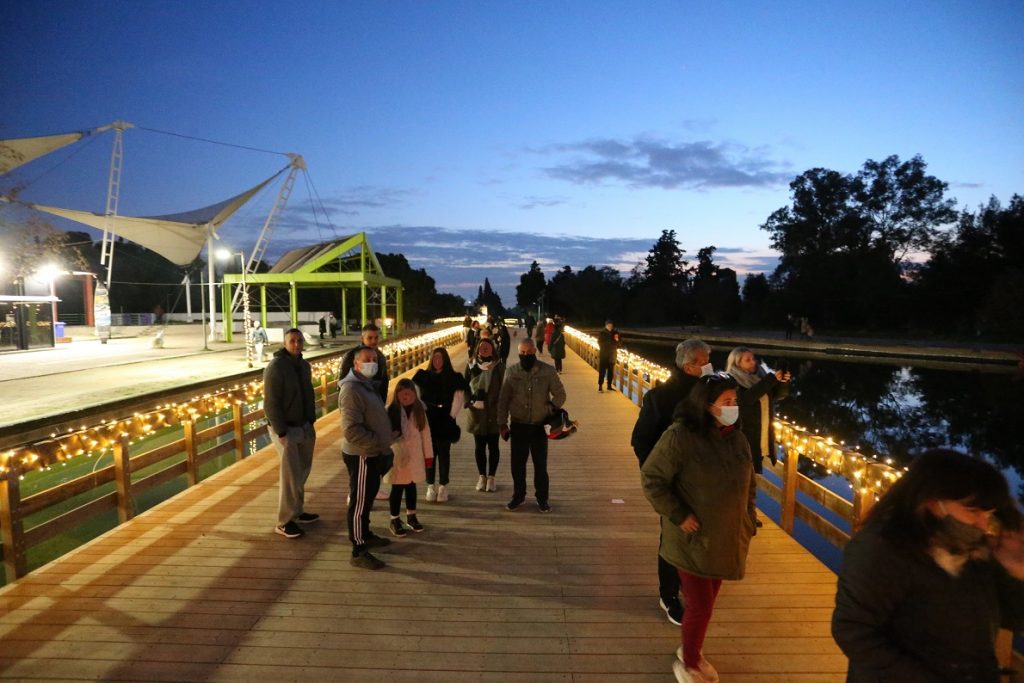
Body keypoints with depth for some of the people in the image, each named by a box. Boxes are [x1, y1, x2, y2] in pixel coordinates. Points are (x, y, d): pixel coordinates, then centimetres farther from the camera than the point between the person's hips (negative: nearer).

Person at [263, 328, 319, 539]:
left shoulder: (304, 365, 8)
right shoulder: (275, 366, -15)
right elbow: (270, 404, -17)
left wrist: (311, 422, 7)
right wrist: (282, 433, -20)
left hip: (303, 427, 7)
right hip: (284, 429, -7)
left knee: (302, 472, 13)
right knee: (291, 476, -5)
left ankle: (296, 511, 28)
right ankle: (284, 522, 6)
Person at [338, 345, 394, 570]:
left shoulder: (367, 384, 11)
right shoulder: (351, 389, -22)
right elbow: (351, 430, -28)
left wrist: (383, 442, 12)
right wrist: (379, 443, -21)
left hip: (371, 452, 10)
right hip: (360, 454, -10)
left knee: (369, 496, 23)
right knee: (360, 501, -1)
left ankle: (365, 534, 40)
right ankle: (359, 552, 9)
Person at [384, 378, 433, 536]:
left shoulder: (419, 409, -2)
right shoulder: (390, 411, -13)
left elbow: (425, 432, 2)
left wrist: (428, 454, 4)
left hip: (415, 455, 3)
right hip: (397, 455, -3)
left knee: (411, 486, 17)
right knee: (397, 487, 5)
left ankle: (411, 516, 33)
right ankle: (394, 520, 21)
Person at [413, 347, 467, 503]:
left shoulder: (454, 378, 0)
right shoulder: (423, 376, 5)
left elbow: (458, 399, -2)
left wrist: (452, 416, -9)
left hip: (445, 422, -1)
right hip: (427, 421, 1)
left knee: (444, 454, 4)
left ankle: (443, 487, 13)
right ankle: (431, 486, 13)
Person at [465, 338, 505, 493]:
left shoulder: (499, 365, -3)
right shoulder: (471, 365, 3)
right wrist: (469, 400, -8)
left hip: (494, 412, -2)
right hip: (477, 412, 2)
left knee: (493, 446, 7)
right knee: (479, 446, 10)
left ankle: (491, 477, 20)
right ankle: (482, 476, 24)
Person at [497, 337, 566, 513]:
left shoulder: (548, 371, -7)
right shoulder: (511, 372, -3)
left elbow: (560, 395, 2)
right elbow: (503, 400, 2)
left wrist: (548, 412, -6)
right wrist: (502, 423, 1)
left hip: (539, 426, -1)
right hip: (518, 426, 1)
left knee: (540, 464, 8)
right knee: (517, 463, 11)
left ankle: (542, 498, 24)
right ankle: (518, 496, 29)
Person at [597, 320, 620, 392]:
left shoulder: (615, 333, 5)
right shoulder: (601, 333, -6)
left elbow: (620, 343, 9)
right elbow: (600, 344, -10)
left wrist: (617, 340, -14)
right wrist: (613, 342, -12)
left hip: (612, 355, 4)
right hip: (603, 355, -4)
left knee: (611, 372, 10)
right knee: (602, 372, -6)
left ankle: (609, 386, 21)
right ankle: (600, 387, -3)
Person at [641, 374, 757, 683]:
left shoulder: (737, 438, -1)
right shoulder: (680, 436, -22)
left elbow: (749, 482, 13)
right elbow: (651, 479, -18)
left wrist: (748, 520, 7)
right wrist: (679, 516, -18)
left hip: (726, 538, 6)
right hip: (693, 539, -6)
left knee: (707, 602, 20)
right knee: (699, 606, 3)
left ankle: (693, 652, 44)